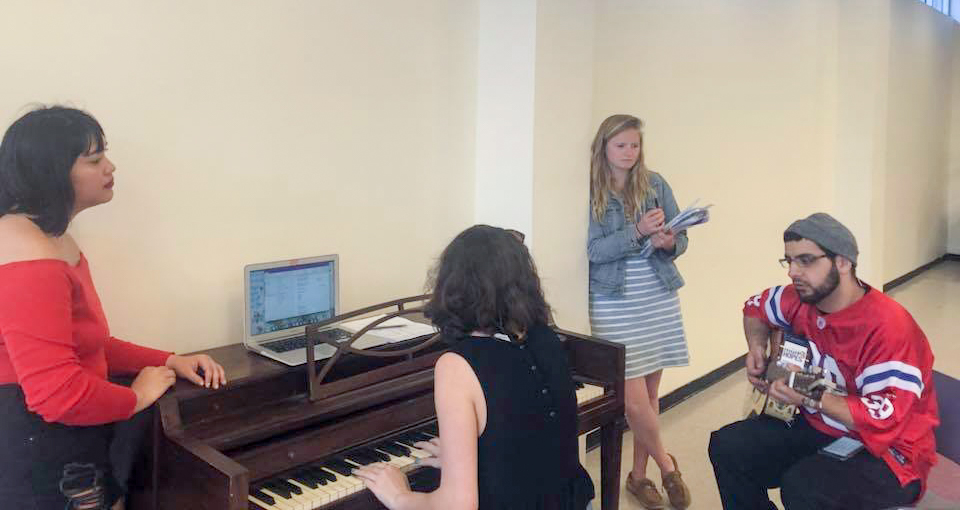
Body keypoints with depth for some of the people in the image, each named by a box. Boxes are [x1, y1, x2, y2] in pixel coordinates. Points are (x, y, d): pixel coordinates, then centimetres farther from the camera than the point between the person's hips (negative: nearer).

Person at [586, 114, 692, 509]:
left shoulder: (655, 184, 6)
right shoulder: (589, 191, -4)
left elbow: (681, 238, 6)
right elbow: (593, 249, -13)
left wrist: (668, 243, -17)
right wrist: (638, 232, -24)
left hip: (659, 298, 4)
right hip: (615, 304, -3)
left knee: (650, 391, 9)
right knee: (634, 398, -5)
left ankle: (639, 473, 26)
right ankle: (667, 466, 21)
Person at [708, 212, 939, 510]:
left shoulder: (888, 326, -27)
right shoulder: (801, 300, -4)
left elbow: (886, 417, -31)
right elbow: (756, 307, 19)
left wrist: (809, 399, -34)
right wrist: (757, 349, 1)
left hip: (885, 453, -7)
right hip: (819, 427, 7)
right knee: (728, 447, -8)